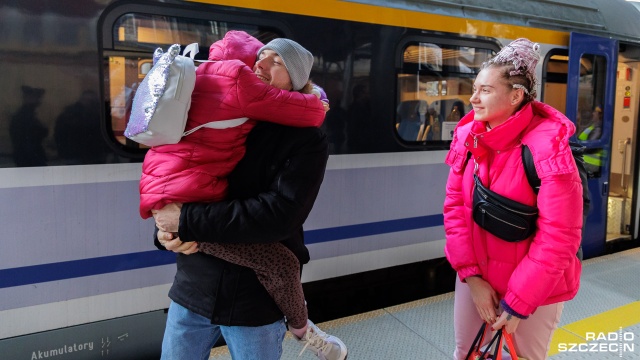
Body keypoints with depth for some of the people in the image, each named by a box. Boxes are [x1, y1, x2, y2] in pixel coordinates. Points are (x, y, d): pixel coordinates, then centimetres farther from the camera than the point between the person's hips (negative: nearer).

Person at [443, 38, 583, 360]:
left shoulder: (547, 146, -22)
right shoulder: (467, 137, -6)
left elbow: (559, 237, -21)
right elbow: (454, 206, -4)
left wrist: (517, 303, -18)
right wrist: (471, 275, -11)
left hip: (535, 285, -4)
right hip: (477, 275, 5)